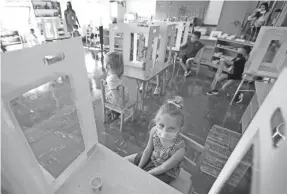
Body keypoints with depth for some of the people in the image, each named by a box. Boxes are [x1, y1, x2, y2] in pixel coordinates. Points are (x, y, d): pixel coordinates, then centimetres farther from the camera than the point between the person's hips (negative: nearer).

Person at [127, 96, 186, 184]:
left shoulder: (179, 149, -36)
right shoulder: (154, 131, -26)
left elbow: (163, 168, -23)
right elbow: (148, 150, -9)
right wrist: (139, 168, -4)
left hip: (166, 173, -4)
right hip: (151, 159, 4)